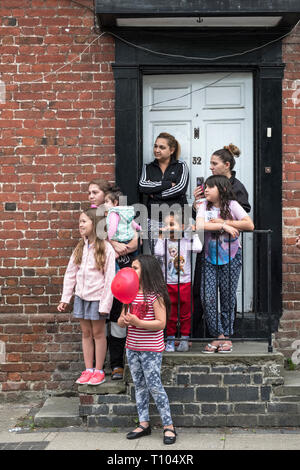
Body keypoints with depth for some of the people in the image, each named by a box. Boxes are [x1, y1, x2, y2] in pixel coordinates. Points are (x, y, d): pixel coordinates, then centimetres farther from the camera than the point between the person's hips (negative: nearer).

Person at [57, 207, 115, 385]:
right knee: (86, 333, 12)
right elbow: (71, 273, 8)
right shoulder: (80, 248, 6)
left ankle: (99, 371, 16)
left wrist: (105, 304, -16)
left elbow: (109, 278, -13)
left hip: (97, 297, -5)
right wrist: (65, 298, 5)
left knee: (98, 333, 6)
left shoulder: (106, 248, -12)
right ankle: (88, 369, 20)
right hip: (81, 296, 5)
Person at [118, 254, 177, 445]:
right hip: (132, 347, 7)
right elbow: (122, 319, 13)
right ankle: (144, 424, 22)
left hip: (151, 349, -7)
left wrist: (138, 322, -27)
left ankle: (169, 426, 4)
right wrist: (123, 320, -11)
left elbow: (161, 323, -17)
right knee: (139, 386, 13)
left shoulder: (155, 295, -13)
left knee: (155, 386, -5)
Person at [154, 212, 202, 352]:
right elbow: (158, 253, -16)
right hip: (169, 283, 0)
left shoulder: (187, 240, 0)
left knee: (185, 312, 7)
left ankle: (184, 339, 17)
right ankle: (170, 339, 17)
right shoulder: (164, 241, 1)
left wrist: (195, 234, -9)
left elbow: (197, 249, -16)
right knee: (170, 313, 7)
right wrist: (161, 237, -13)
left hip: (185, 282, 0)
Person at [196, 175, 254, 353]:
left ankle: (226, 335, 15)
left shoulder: (232, 205, -4)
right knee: (207, 297, -8)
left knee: (228, 297, 3)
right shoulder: (205, 206, 2)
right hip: (210, 258, 2)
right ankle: (218, 335, 1)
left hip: (231, 258, -2)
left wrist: (224, 222, -15)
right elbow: (199, 225, -17)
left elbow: (250, 225, -14)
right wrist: (224, 226, -21)